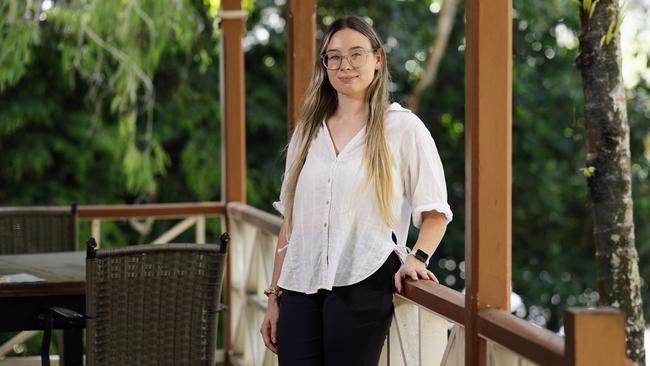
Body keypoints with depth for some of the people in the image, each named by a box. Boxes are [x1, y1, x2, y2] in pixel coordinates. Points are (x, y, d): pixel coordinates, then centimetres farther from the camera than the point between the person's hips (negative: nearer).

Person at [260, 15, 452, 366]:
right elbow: (289, 220, 15)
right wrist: (275, 296, 12)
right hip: (300, 287, 4)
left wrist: (417, 257, -16)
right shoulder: (308, 130, 15)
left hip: (362, 285, -4)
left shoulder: (403, 127, 2)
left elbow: (434, 212, 2)